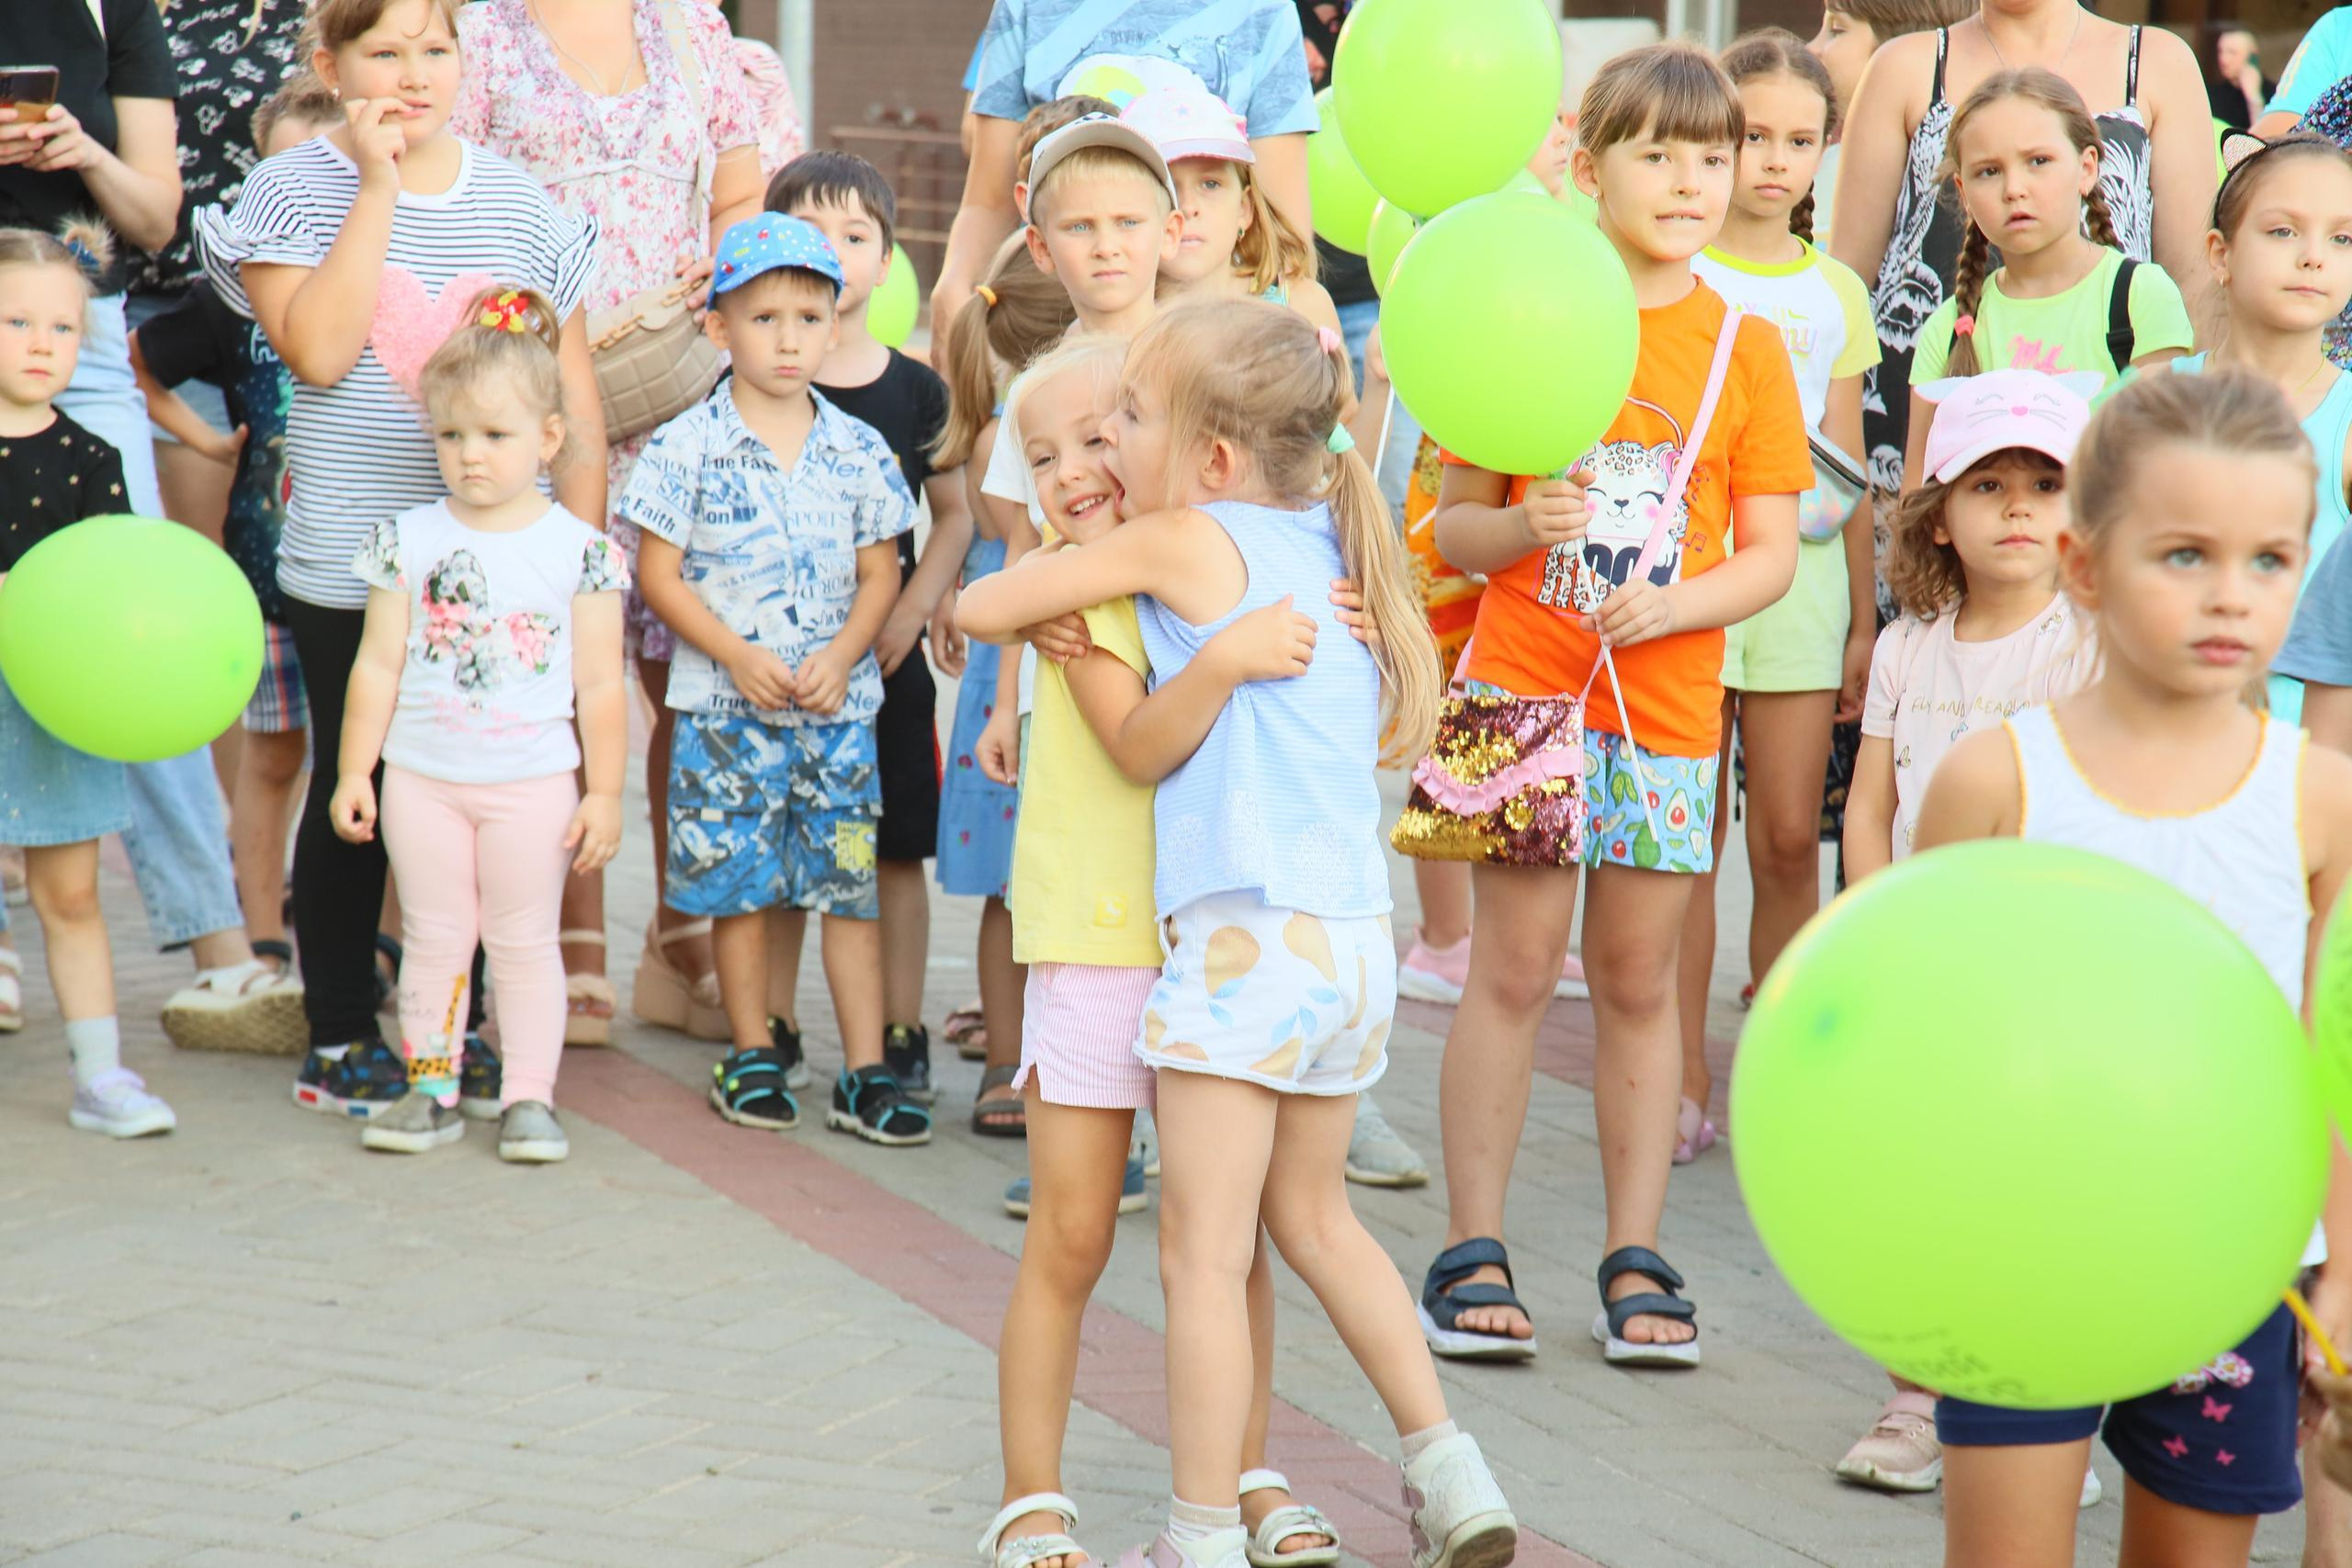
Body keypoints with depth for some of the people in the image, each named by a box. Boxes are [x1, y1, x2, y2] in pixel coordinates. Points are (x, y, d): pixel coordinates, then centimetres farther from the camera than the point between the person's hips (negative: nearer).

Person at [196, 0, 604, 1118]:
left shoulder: (520, 205, 7)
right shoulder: (291, 191, -3)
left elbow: (575, 398, 9)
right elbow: (319, 351, -18)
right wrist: (377, 190, -16)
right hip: (348, 569, -3)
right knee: (354, 793, 5)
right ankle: (338, 1041, 15)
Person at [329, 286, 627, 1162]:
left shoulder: (578, 550, -3)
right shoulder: (409, 541, 1)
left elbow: (599, 683, -1)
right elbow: (377, 665, 5)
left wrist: (605, 792, -2)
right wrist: (354, 771, 3)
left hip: (532, 784, -2)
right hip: (422, 778, 2)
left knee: (525, 942, 4)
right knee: (433, 940, 8)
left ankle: (528, 1096, 11)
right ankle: (431, 1090, 16)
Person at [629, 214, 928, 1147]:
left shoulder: (859, 451, 4)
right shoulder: (687, 447, -4)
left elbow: (880, 573, 7)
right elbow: (659, 573, -4)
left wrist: (841, 657, -9)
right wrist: (738, 654, -14)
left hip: (837, 708, 2)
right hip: (724, 710, -2)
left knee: (852, 886, 1)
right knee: (739, 886, 5)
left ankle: (867, 1073, 5)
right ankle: (751, 1058, 18)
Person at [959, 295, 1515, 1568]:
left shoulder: (1185, 542, -7)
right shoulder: (1333, 545, 11)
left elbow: (978, 609, -2)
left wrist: (1040, 605, 20)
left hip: (1244, 938, -8)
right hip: (1358, 936, 8)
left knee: (1204, 1255, -1)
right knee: (1312, 1213, 24)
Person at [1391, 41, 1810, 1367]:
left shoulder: (1747, 348, 4)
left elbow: (1772, 554, 3)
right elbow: (1453, 529, 2)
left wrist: (1670, 603, -15)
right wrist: (1524, 526, -19)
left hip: (1668, 702, 1)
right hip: (1523, 692, -1)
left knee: (1640, 979, 7)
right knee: (1514, 970, 0)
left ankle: (1636, 1260, 14)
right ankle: (1473, 1251, 7)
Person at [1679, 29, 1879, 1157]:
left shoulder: (1835, 293, 11)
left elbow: (1847, 469, 15)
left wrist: (1864, 619, 14)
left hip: (1801, 570, 3)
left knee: (1791, 840, 2)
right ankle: (1686, 1083, 5)